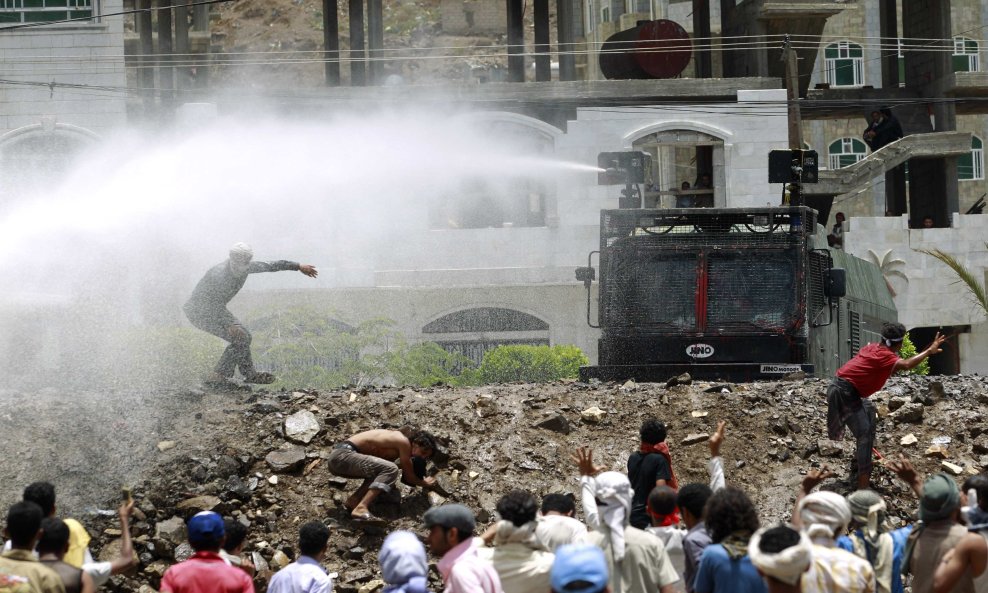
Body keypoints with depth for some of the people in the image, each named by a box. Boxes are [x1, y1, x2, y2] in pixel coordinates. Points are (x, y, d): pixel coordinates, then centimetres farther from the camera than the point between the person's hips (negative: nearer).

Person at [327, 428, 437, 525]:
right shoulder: (404, 443, -8)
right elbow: (409, 477, -1)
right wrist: (424, 484, 15)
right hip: (342, 455, -10)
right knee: (391, 470, -22)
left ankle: (354, 499, 4)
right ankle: (361, 508, -32)